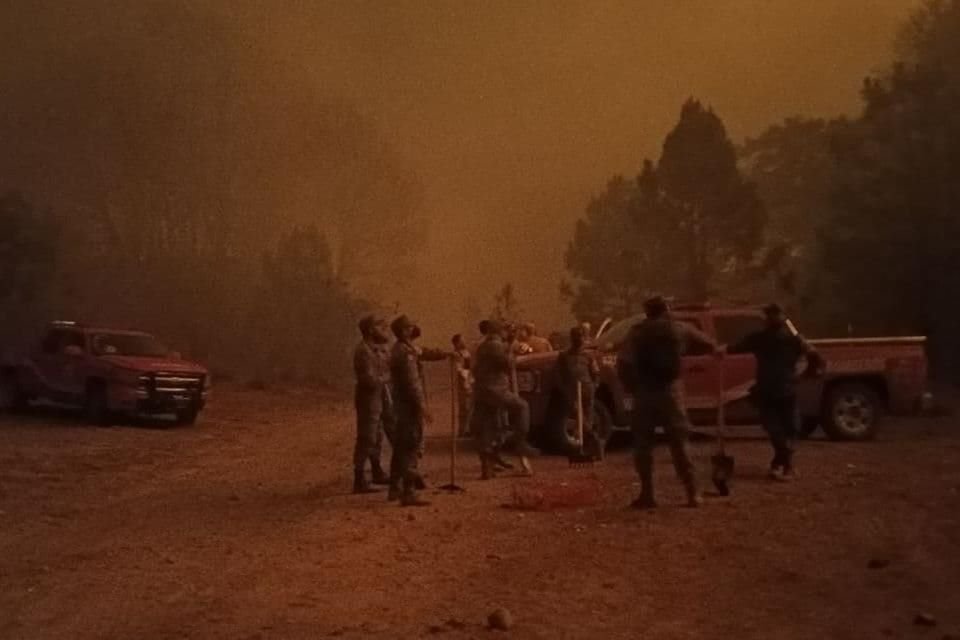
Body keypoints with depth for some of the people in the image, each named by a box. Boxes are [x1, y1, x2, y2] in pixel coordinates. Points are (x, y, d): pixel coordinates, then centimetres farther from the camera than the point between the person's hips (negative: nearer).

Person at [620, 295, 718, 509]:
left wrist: (632, 387, 0)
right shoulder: (680, 330, 7)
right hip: (671, 391, 2)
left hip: (645, 393, -1)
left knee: (643, 445, 8)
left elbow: (627, 364, -12)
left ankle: (647, 494, 5)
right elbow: (707, 343, 22)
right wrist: (715, 349, 44)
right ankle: (693, 493, 6)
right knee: (679, 444, 9)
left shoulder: (637, 333, 1)